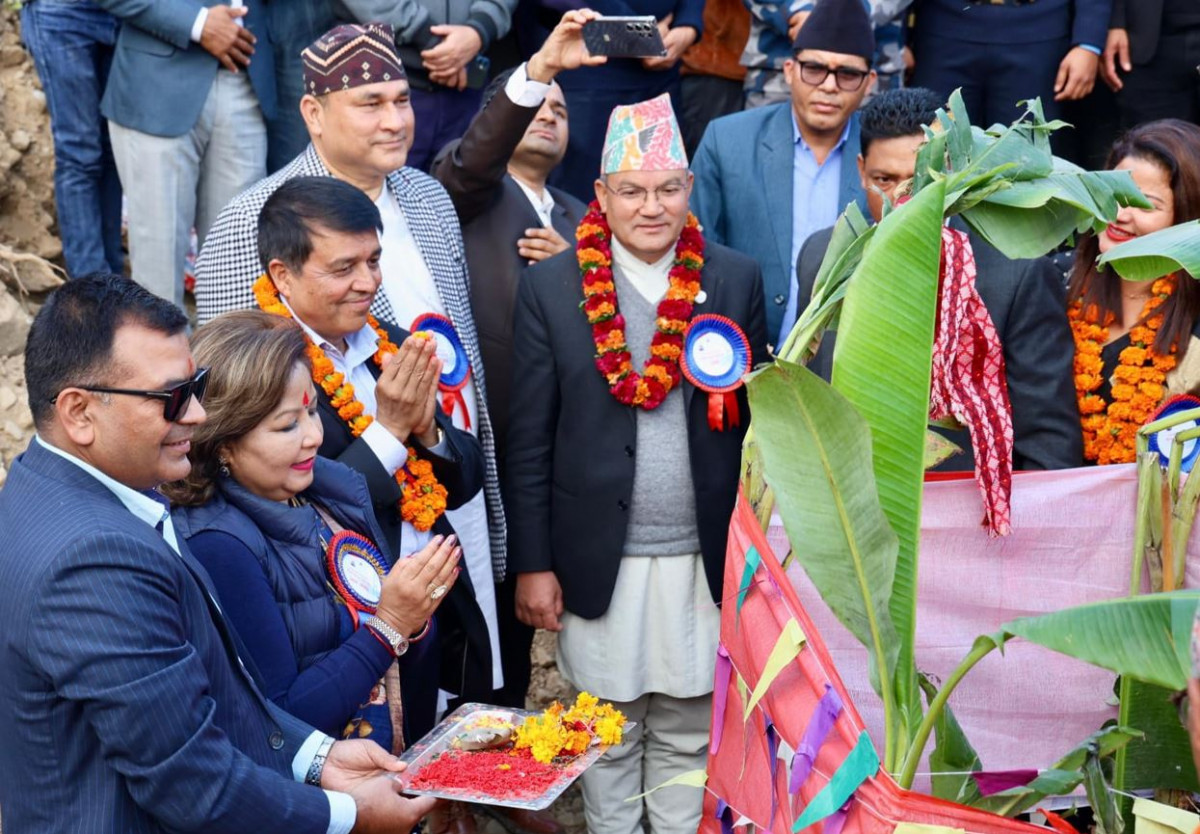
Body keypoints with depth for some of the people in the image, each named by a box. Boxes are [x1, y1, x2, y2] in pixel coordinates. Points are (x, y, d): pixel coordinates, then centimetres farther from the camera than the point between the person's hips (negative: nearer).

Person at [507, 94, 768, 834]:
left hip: (704, 557, 1)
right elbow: (530, 440, -2)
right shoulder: (550, 287, -4)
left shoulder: (736, 280, 0)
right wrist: (533, 564, -3)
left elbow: (759, 419, 4)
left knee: (688, 732, 12)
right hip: (597, 557, -1)